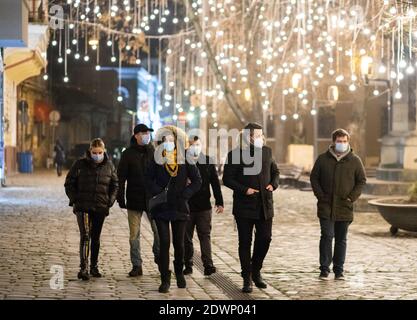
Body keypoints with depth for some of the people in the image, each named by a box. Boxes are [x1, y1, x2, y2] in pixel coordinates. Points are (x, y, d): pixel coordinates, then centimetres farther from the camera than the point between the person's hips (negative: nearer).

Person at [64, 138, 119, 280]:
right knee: (85, 235, -14)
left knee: (96, 237, 11)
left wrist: (110, 200, 2)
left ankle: (94, 266, 22)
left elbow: (115, 185, 14)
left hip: (100, 208, 3)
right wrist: (74, 199, -6)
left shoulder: (109, 166, 5)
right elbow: (69, 183, 4)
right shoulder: (80, 164, -2)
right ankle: (83, 268, -17)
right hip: (83, 207, -3)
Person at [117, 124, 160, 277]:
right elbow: (120, 178, 1)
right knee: (134, 234, 3)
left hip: (152, 199, 1)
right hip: (134, 201, -1)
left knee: (159, 230, -5)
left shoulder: (154, 152, 7)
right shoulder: (128, 154, 1)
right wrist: (121, 198, -5)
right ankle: (136, 265, 11)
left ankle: (158, 255, 20)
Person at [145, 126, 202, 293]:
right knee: (164, 242, -5)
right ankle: (165, 279, 0)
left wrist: (185, 194, -8)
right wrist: (158, 193, -11)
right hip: (161, 207, -1)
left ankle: (179, 273, 32)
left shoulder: (185, 159, 0)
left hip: (180, 207, 1)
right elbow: (149, 179, 1)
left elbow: (197, 181, 2)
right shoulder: (157, 159, 1)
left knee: (179, 243, 10)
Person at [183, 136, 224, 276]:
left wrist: (219, 202, 4)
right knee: (187, 237, 7)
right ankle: (188, 265, 16)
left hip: (204, 206, 0)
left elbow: (215, 183, 7)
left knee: (205, 235, -4)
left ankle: (208, 265, -9)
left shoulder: (208, 161, 5)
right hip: (186, 206, 0)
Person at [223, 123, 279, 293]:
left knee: (265, 239, 3)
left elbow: (275, 171, 20)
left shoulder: (267, 151, 8)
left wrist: (273, 184, 0)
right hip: (244, 206, -4)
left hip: (265, 205, 4)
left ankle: (256, 271, 25)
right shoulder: (235, 154, -7)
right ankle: (247, 278, 11)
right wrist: (244, 189, -16)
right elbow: (227, 179, -6)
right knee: (245, 242, 2)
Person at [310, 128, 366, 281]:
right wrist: (320, 195, -3)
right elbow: (314, 178, 8)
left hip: (345, 207, 1)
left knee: (341, 239, 8)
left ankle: (339, 270, 15)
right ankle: (324, 269, -2)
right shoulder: (323, 159, 3)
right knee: (327, 236, -8)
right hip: (326, 206, -1)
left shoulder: (355, 160, 3)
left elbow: (362, 180, 7)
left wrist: (352, 197, -4)